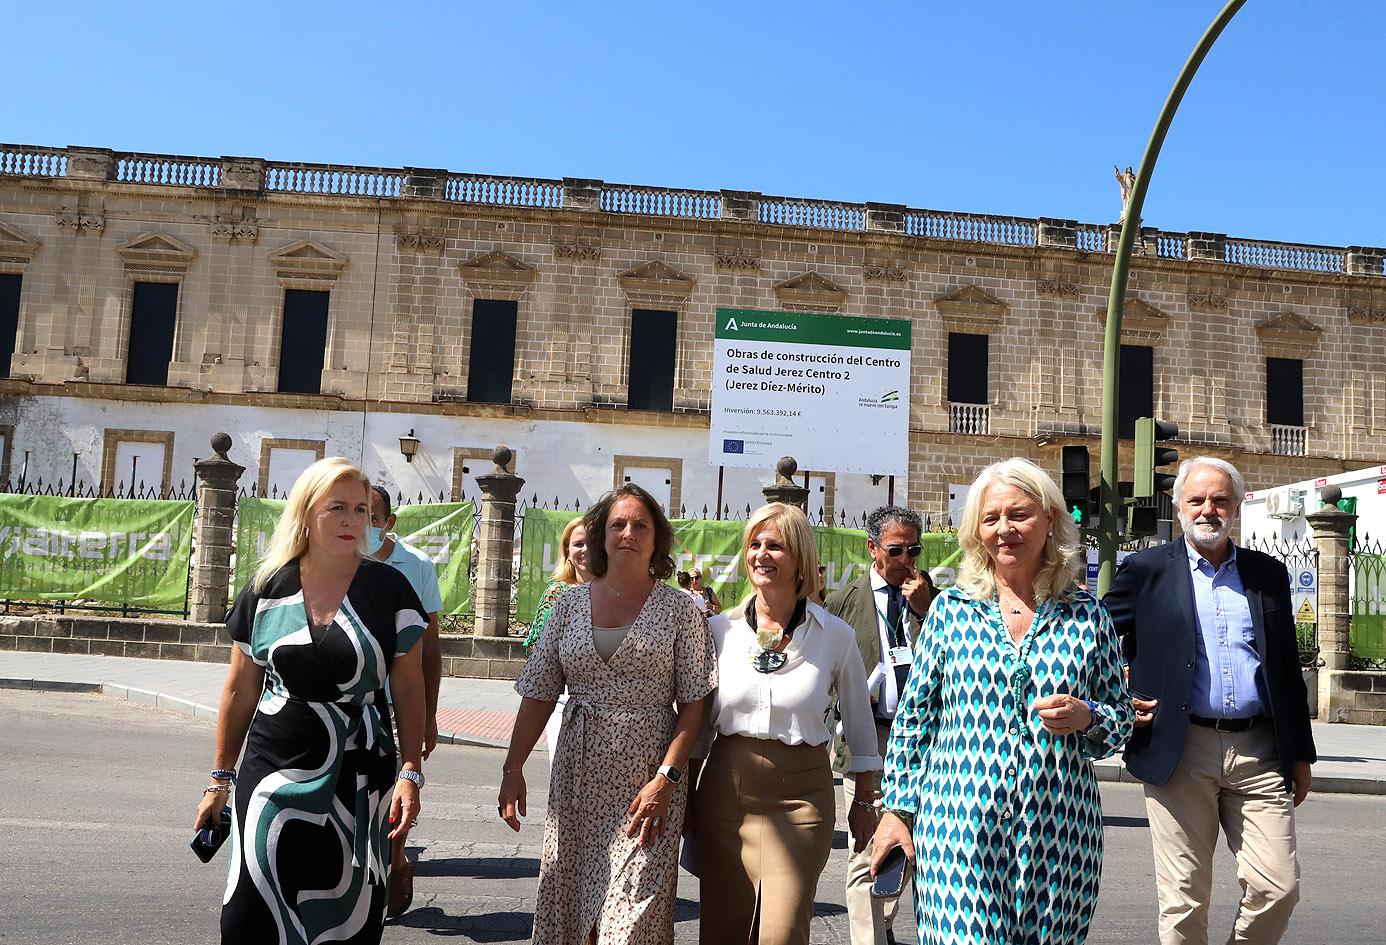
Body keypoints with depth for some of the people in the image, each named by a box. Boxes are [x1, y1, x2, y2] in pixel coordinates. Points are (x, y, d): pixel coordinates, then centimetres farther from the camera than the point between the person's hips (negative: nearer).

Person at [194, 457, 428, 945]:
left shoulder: (388, 588, -3)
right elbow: (240, 690, 9)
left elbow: (409, 688, -1)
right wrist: (221, 779, 11)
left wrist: (411, 774, -8)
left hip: (356, 783, -1)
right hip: (272, 777, 1)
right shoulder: (266, 590, 2)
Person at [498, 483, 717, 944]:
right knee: (568, 903, 9)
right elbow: (538, 695, 7)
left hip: (648, 778, -3)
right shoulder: (571, 603, 7)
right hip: (578, 776, 3)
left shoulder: (679, 608, -1)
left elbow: (693, 703, -3)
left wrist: (666, 778, -12)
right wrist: (513, 769, 0)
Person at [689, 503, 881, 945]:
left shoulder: (836, 636, -4)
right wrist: (686, 797, 11)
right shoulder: (720, 630, 1)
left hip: (800, 796, -2)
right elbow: (699, 721, 10)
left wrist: (864, 803, 11)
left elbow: (860, 724, 7)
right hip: (725, 791, 2)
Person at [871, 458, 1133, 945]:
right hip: (959, 825, -1)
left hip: (1059, 829, 1)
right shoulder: (951, 609, 4)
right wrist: (896, 808, 4)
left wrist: (1086, 718, -10)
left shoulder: (1086, 615, 5)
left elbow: (1122, 717, 12)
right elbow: (913, 717, 7)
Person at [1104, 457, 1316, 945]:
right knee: (1184, 898, 4)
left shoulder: (1268, 574, 12)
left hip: (1259, 753, 3)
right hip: (1180, 751, -2)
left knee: (1279, 887, 0)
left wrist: (1301, 753, 15)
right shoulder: (1146, 569, 3)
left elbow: (1288, 668, 15)